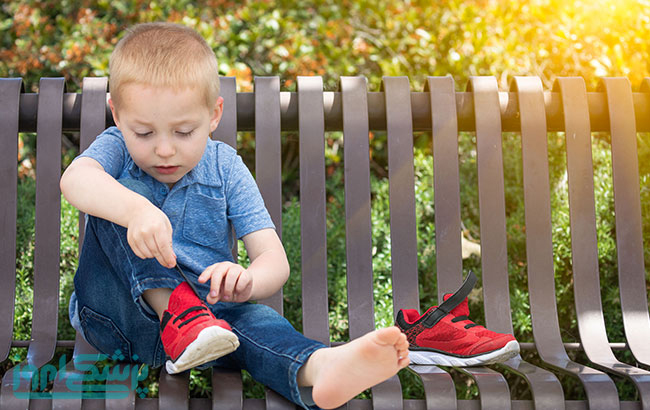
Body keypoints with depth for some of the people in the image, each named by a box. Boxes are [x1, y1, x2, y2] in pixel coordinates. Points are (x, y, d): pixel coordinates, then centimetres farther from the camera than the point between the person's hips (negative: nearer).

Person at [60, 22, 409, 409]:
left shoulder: (225, 169, 1)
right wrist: (135, 209, -50)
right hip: (113, 313, -1)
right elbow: (75, 179, -29)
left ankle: (318, 367, -63)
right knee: (122, 193, -22)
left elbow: (274, 260, -8)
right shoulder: (117, 149, -2)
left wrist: (247, 281, -33)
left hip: (202, 309, 1)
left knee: (252, 319, -33)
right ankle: (177, 314, -38)